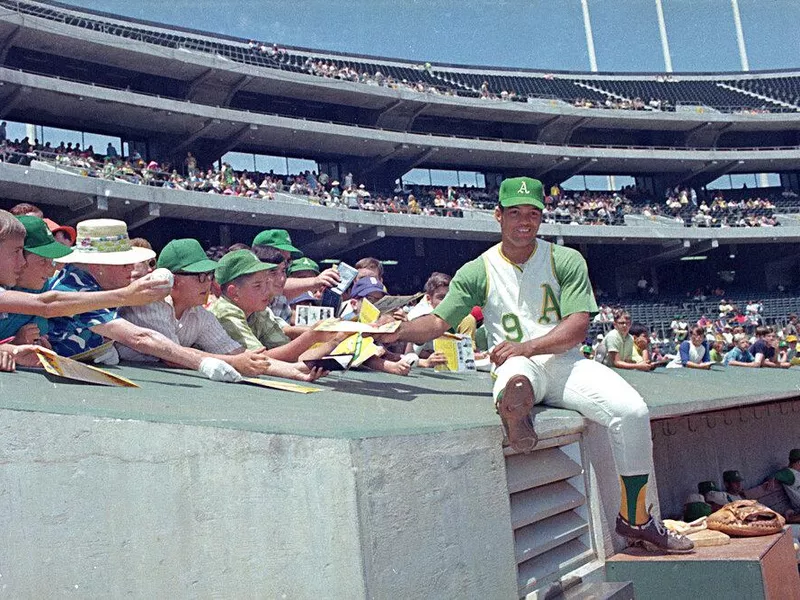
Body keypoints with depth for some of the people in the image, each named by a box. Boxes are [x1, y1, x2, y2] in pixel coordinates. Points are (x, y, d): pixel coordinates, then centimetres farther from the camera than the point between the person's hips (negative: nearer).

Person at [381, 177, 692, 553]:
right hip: (517, 367, -1)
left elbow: (578, 326, -4)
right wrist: (400, 330, -19)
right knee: (517, 378, -39)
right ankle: (515, 406, -74)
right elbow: (437, 323, 2)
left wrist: (526, 346, -19)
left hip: (564, 363, 1)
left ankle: (635, 520, -8)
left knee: (631, 411, -21)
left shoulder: (566, 260, 6)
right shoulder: (478, 271, 8)